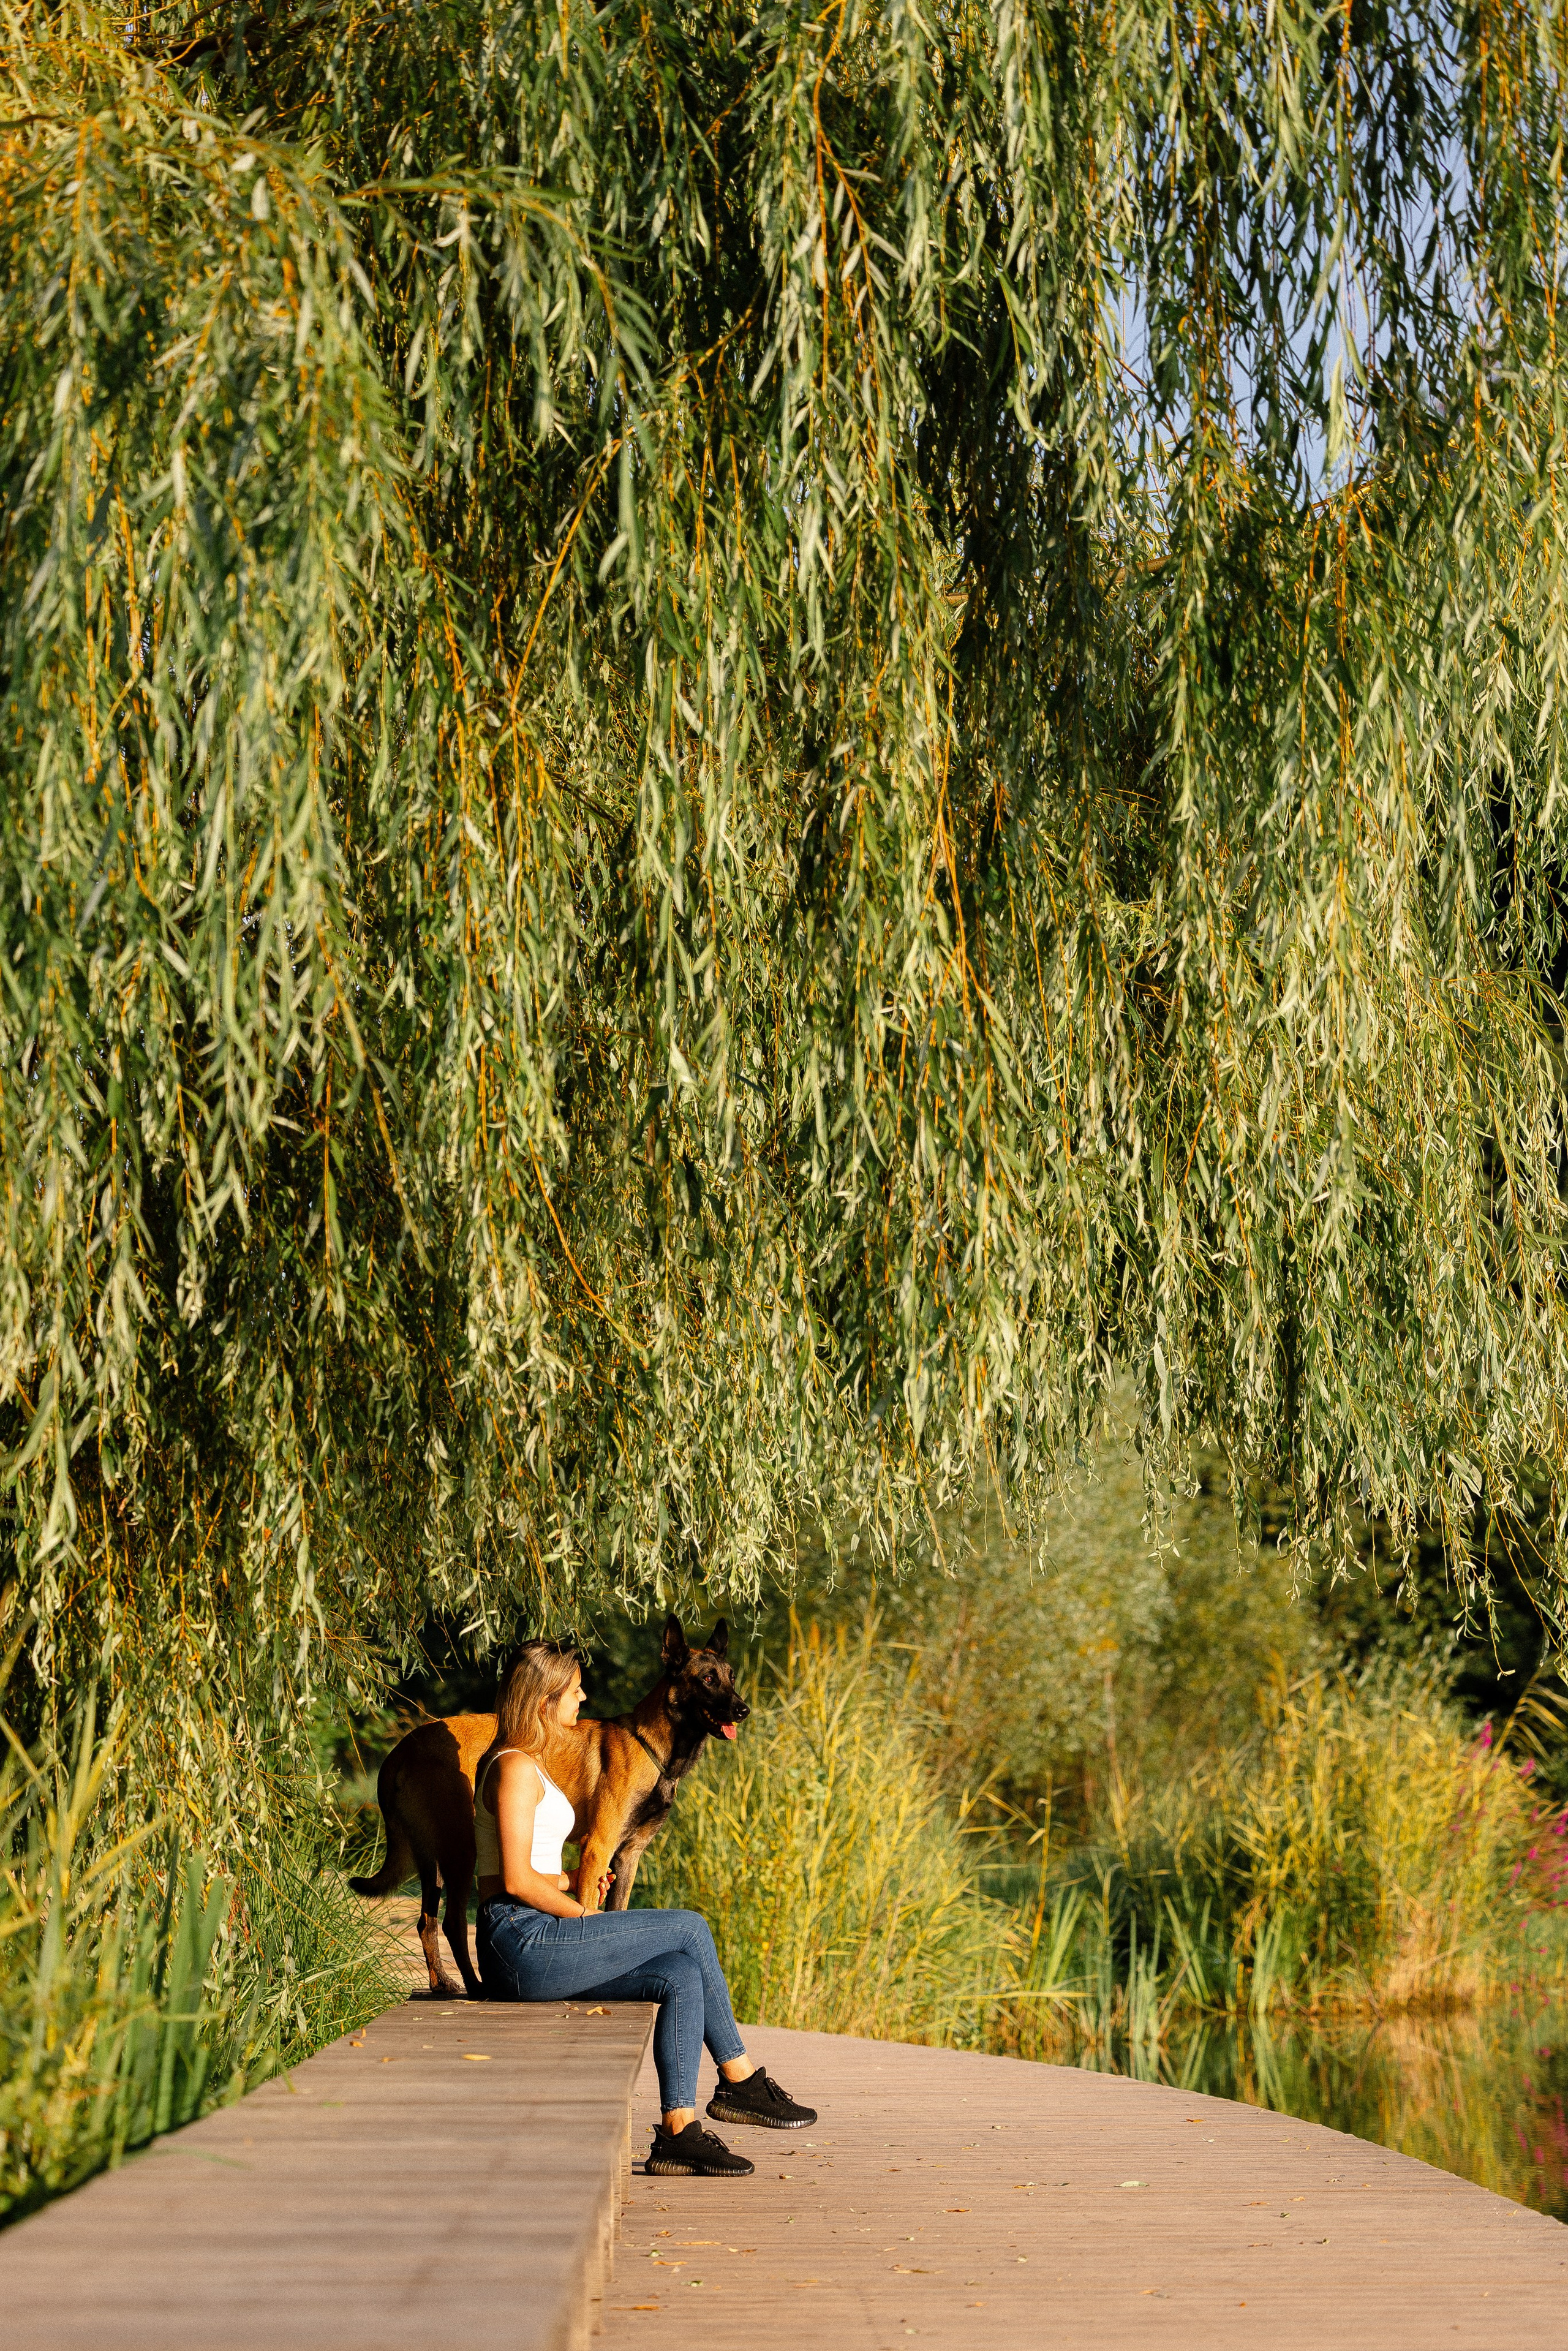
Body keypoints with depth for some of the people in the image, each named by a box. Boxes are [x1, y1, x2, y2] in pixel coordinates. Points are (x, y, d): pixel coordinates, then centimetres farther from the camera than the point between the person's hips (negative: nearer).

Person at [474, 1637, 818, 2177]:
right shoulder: (516, 1768, -12)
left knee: (682, 1977, -4)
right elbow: (516, 1880, -18)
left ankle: (678, 2132, -7)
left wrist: (569, 1883, 16)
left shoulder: (519, 1763, 19)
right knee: (690, 1929, -9)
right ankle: (740, 2081, 2)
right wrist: (584, 1914, -9)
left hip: (534, 1949, 10)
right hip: (525, 1942, -10)